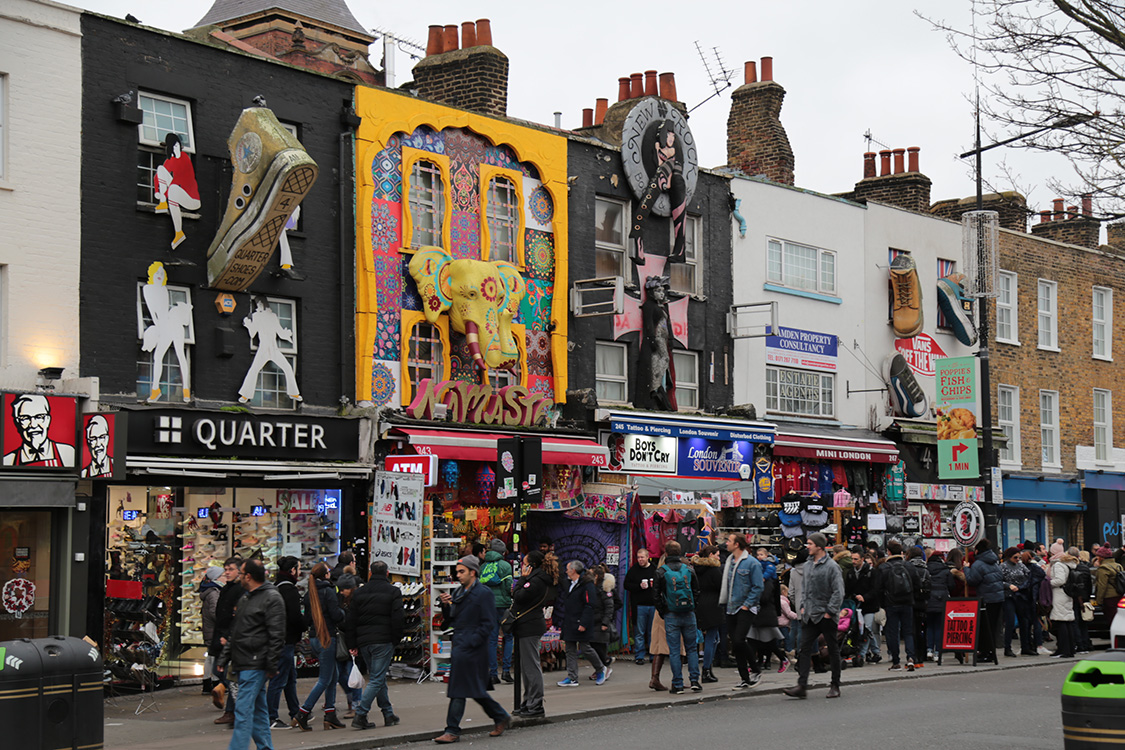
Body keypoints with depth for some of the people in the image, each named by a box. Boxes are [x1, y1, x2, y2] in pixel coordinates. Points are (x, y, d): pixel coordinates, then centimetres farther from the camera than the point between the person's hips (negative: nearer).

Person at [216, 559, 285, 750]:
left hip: (255, 664, -9)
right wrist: (224, 659, 18)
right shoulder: (244, 598, 18)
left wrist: (271, 665, -18)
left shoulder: (272, 598, -10)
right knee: (258, 709, 13)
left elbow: (276, 635, -15)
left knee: (244, 710, -12)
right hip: (243, 663, 9)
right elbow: (234, 632, 24)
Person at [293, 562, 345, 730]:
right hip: (327, 638, -8)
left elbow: (307, 619, 11)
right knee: (325, 680, -3)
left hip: (314, 639, 8)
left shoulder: (309, 594, 9)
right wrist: (343, 612, 2)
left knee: (331, 677, 15)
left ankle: (330, 716, 13)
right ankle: (303, 713, -9)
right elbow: (336, 615, -17)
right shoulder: (328, 591, -13)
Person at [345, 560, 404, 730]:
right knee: (377, 680, -4)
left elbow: (350, 620, 8)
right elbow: (398, 618, -9)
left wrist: (352, 644, 11)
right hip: (383, 640, -5)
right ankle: (360, 715, -15)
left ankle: (388, 714, 21)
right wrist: (396, 639, 4)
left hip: (364, 641, 5)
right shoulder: (393, 592, -3)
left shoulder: (360, 592, 9)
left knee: (378, 678, 16)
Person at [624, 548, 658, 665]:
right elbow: (627, 585, 2)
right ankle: (639, 656, 6)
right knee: (639, 632, 0)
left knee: (653, 632, 7)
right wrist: (639, 586, -14)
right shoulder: (633, 570, 4)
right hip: (639, 606, -1)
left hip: (654, 606, 1)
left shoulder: (656, 570, 7)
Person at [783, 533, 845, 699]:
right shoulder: (808, 565, 12)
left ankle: (835, 686, 14)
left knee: (833, 650, 5)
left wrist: (830, 611, -15)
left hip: (826, 616, -7)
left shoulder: (831, 566, -11)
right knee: (804, 649, -2)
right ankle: (802, 686, -5)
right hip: (809, 616, 7)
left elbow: (838, 592, -13)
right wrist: (802, 606, 12)